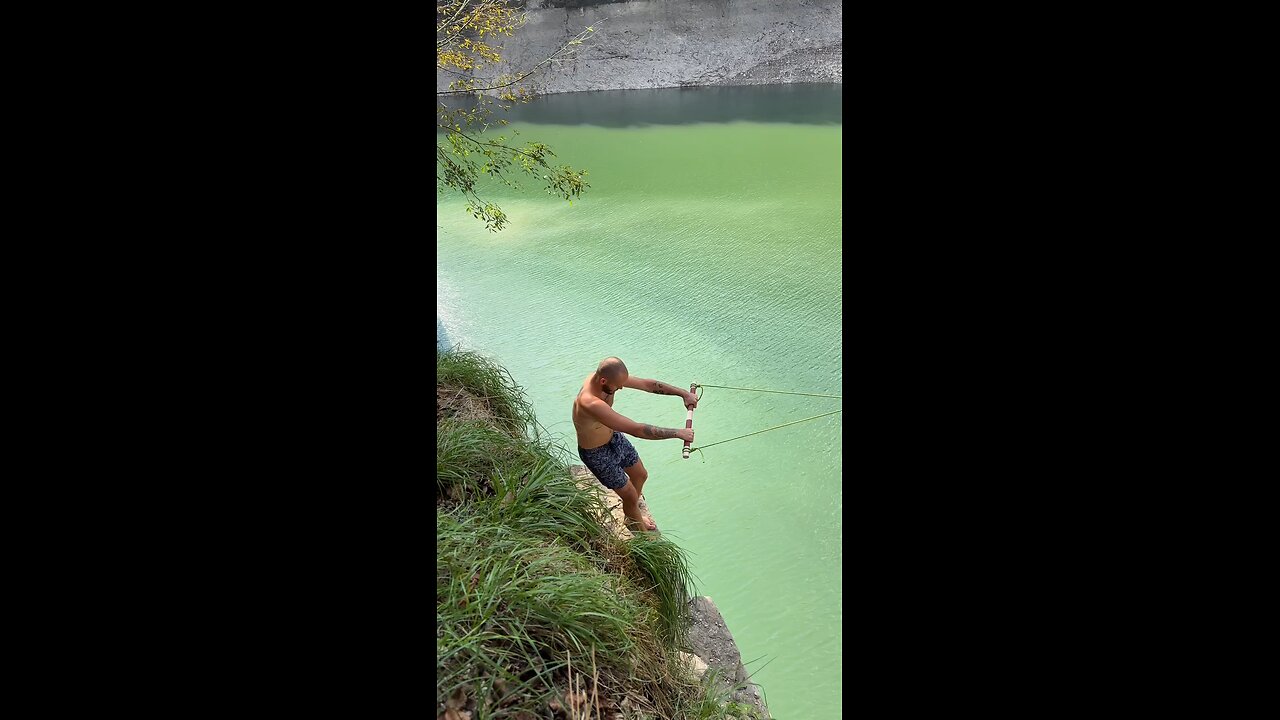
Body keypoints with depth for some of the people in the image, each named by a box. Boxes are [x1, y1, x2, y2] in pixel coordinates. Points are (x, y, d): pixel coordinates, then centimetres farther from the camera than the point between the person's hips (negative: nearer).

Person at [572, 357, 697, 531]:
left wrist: (683, 393, -14)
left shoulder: (605, 376, -19)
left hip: (614, 437, 8)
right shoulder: (591, 404, -44)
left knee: (641, 476, 25)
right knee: (630, 495, 9)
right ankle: (638, 526, 41)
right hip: (597, 453, -8)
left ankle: (632, 514, 54)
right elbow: (637, 430, -43)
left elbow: (647, 384, -8)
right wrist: (678, 433, -36)